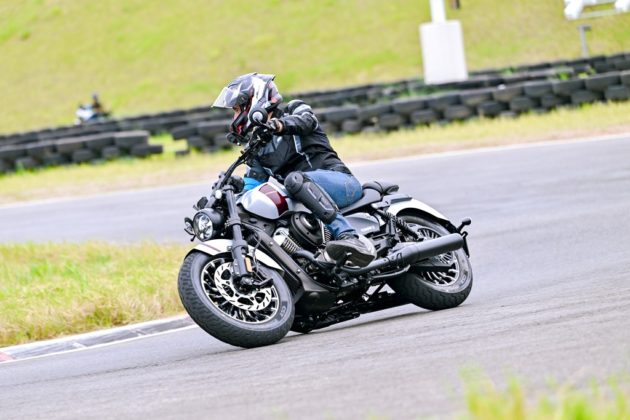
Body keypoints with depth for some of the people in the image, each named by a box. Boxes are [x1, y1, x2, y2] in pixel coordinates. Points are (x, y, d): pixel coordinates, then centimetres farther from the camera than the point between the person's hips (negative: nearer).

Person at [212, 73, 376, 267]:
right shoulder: (257, 149, 24)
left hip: (340, 181, -7)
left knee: (295, 179, -36)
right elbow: (249, 188, 15)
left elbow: (306, 120, -18)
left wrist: (281, 124, -40)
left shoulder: (294, 110, 8)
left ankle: (349, 236, -48)